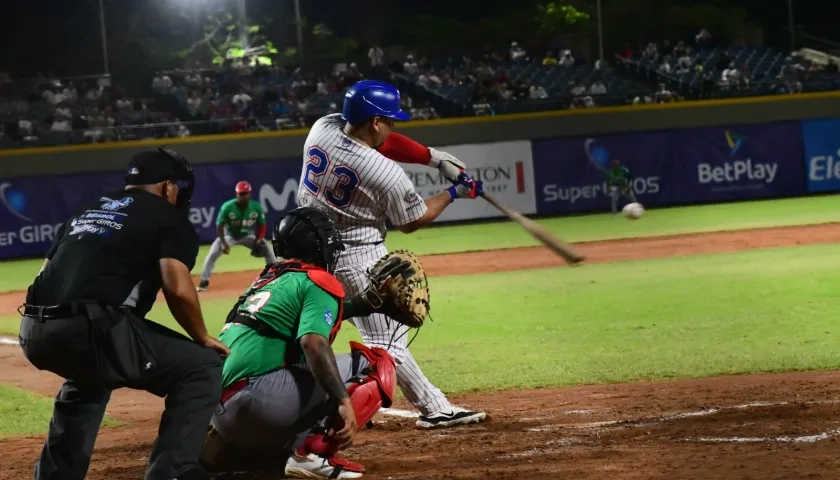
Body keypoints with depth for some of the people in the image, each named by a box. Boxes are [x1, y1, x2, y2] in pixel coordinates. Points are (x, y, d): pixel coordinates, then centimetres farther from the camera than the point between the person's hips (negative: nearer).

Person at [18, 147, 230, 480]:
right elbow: (177, 289, -6)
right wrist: (203, 338, 9)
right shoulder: (168, 216, 10)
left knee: (87, 378, 40)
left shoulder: (86, 212, 30)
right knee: (202, 368, 4)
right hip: (91, 327, -8)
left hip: (33, 331, 8)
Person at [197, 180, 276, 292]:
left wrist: (258, 241, -22)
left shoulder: (256, 207, -20)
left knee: (267, 249, -12)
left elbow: (262, 225, -8)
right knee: (212, 254, -20)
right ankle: (204, 282, -8)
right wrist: (223, 243, -29)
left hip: (248, 236, 2)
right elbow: (219, 226, -19)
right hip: (229, 235, -2)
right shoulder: (227, 207, -27)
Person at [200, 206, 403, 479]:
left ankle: (223, 447, 14)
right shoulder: (319, 281, 0)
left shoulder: (269, 278, 23)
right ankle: (314, 451, -11)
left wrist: (363, 305, 37)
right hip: (256, 397, -8)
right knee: (377, 365, 0)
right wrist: (344, 402, -24)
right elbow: (313, 343, -16)